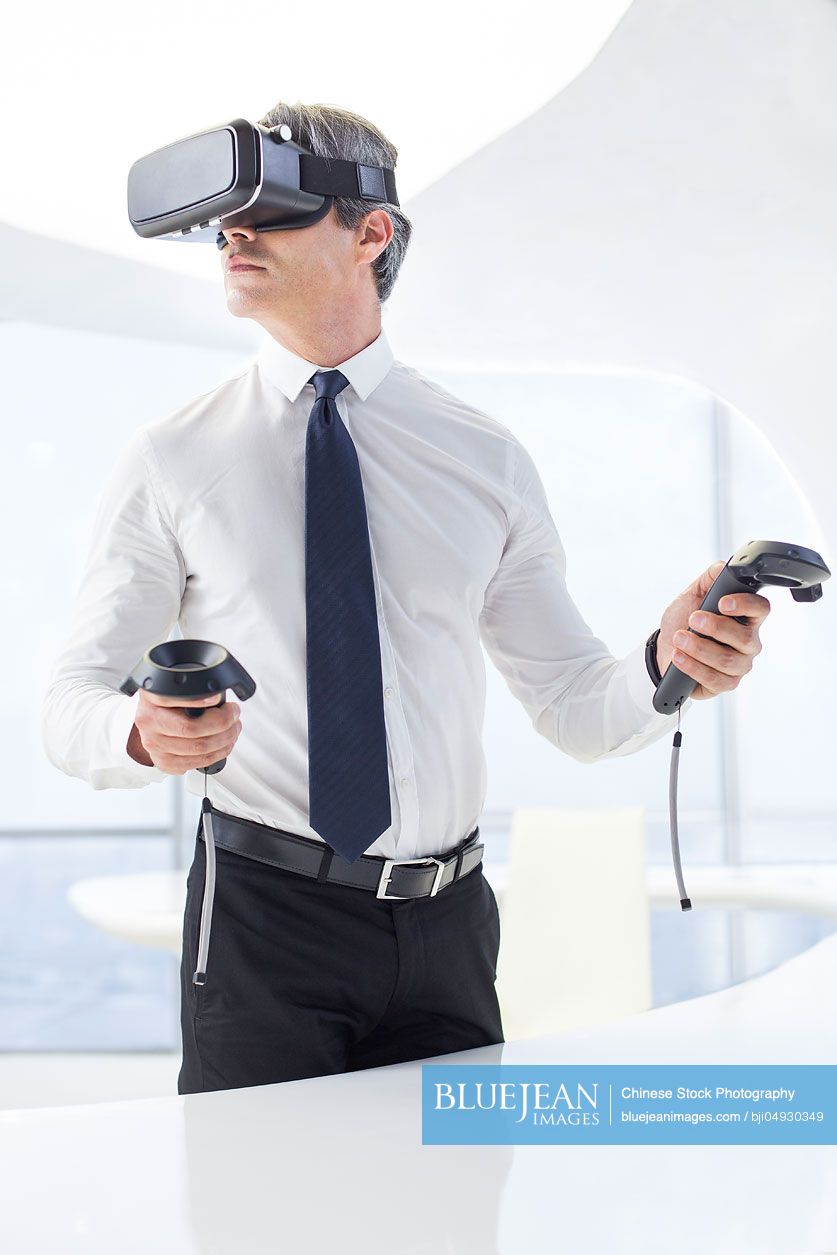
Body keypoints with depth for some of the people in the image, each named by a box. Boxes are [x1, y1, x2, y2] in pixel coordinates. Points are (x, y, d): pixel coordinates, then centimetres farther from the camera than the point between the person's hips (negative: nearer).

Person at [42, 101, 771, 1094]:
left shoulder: (487, 460, 5)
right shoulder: (170, 461, 1)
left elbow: (574, 710, 6)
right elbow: (72, 702, -2)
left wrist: (666, 667, -16)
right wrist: (143, 732, -25)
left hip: (445, 930, 2)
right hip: (262, 914, -2)